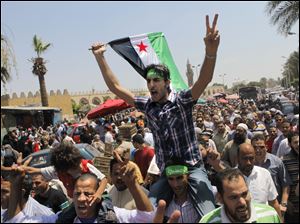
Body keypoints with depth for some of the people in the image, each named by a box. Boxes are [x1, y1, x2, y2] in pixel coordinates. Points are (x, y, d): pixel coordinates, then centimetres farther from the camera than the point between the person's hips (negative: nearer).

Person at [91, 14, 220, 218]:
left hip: (193, 169, -4)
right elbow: (115, 87, 4)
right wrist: (100, 57, -2)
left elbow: (204, 80, -29)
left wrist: (210, 52, -48)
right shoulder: (147, 106, 2)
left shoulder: (181, 101, -10)